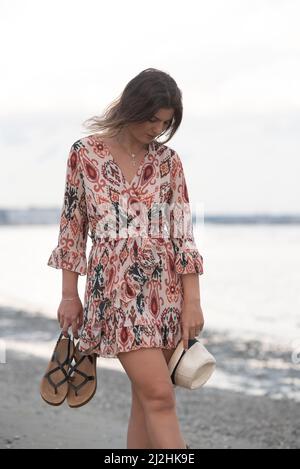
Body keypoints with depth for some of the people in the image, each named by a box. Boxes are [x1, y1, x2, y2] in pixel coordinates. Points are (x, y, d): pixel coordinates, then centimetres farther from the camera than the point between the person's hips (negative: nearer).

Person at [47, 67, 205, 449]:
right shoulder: (85, 152, 1)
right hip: (116, 285, -3)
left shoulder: (168, 161, 7)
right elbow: (73, 225, 5)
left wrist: (192, 300, -3)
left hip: (166, 286, 4)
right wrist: (69, 295, 3)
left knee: (147, 399, 5)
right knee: (159, 396, -12)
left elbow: (182, 232, 3)